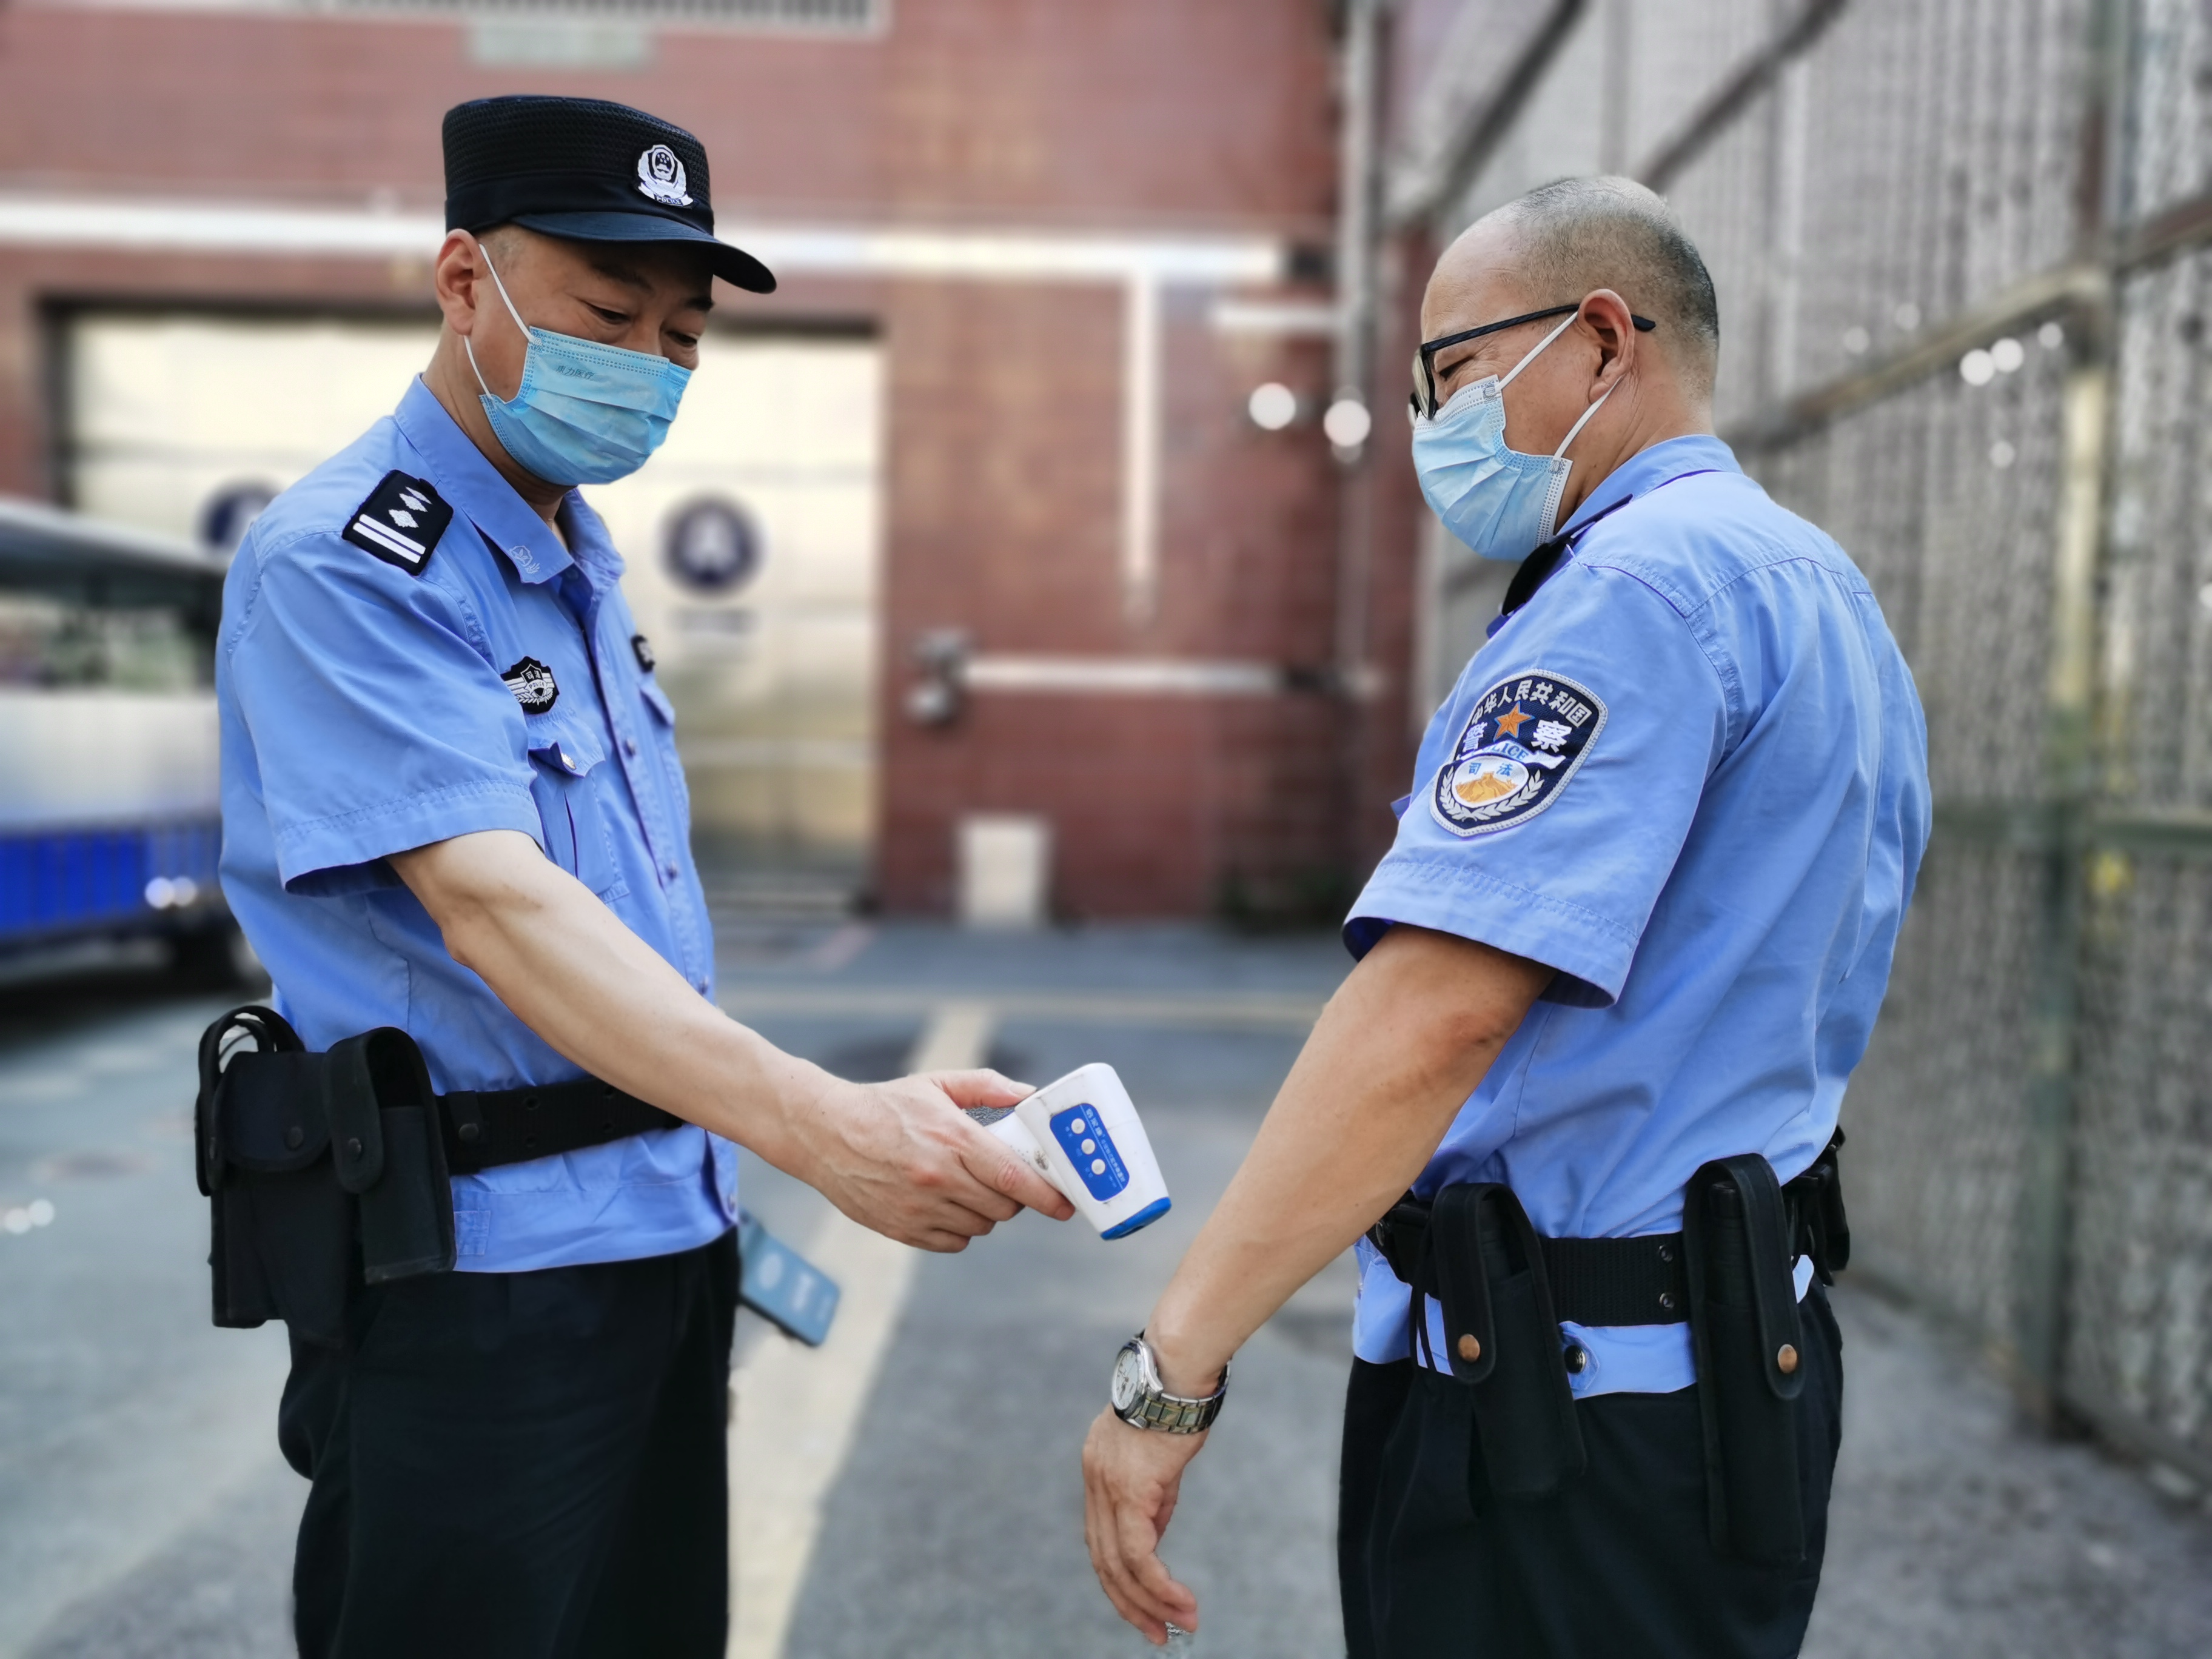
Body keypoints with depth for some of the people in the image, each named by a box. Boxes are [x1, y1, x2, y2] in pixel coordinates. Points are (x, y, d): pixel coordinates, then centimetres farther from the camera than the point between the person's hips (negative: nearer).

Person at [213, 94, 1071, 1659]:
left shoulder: (580, 558, 11)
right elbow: (492, 905, -29)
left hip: (663, 1239, 8)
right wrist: (823, 1127, -39)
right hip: (473, 1273, -8)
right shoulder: (346, 566, -16)